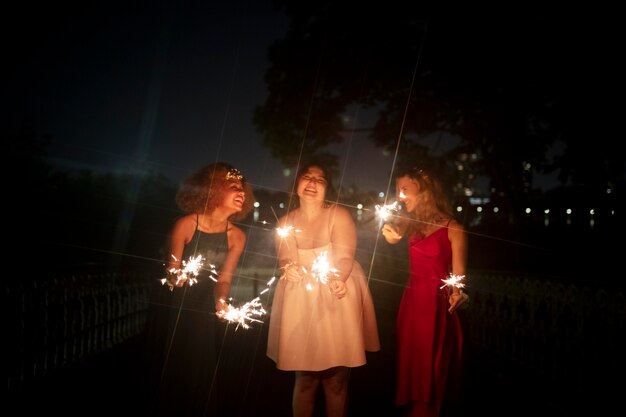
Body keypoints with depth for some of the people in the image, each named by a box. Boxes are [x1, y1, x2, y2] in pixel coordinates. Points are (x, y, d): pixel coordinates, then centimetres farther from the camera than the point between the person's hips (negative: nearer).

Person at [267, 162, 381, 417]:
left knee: (336, 378, -1)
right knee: (304, 377, 4)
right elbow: (285, 260, 6)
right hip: (299, 301, 2)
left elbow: (344, 256, -11)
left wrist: (336, 279, -33)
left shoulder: (339, 215, 0)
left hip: (336, 296, -2)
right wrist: (288, 269, -20)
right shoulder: (286, 221, 11)